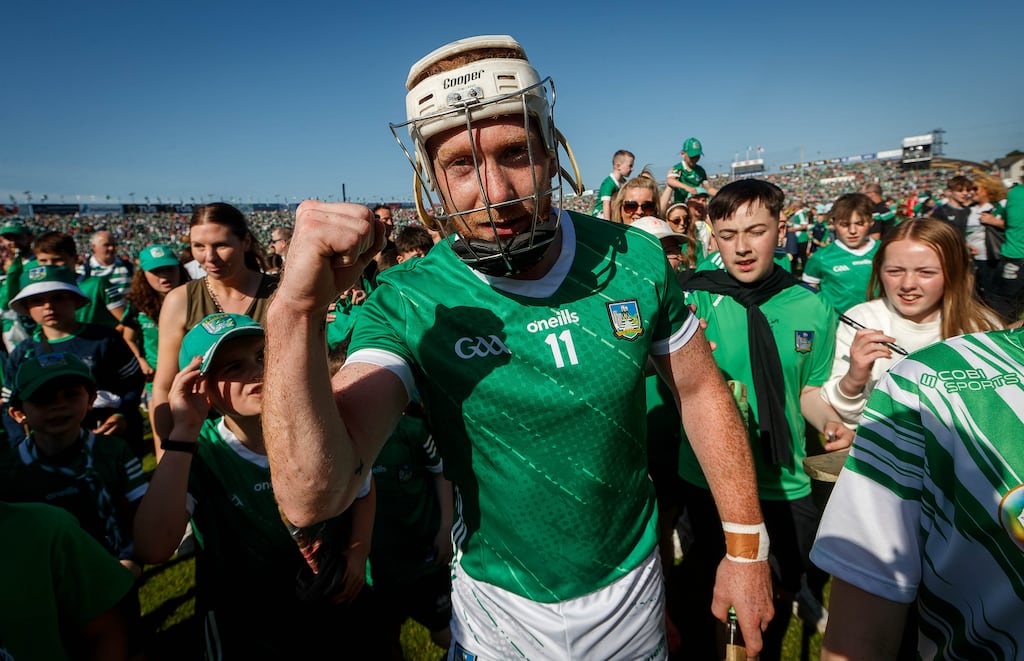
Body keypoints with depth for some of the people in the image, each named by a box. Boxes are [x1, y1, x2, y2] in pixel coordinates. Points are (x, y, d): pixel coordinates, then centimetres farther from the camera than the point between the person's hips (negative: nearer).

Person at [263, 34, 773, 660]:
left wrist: (747, 548, 0)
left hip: (634, 585, 2)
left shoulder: (634, 258, -16)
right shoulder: (408, 307, -22)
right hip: (501, 608, -1)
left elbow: (700, 390, -2)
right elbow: (314, 496, -30)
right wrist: (298, 311, -42)